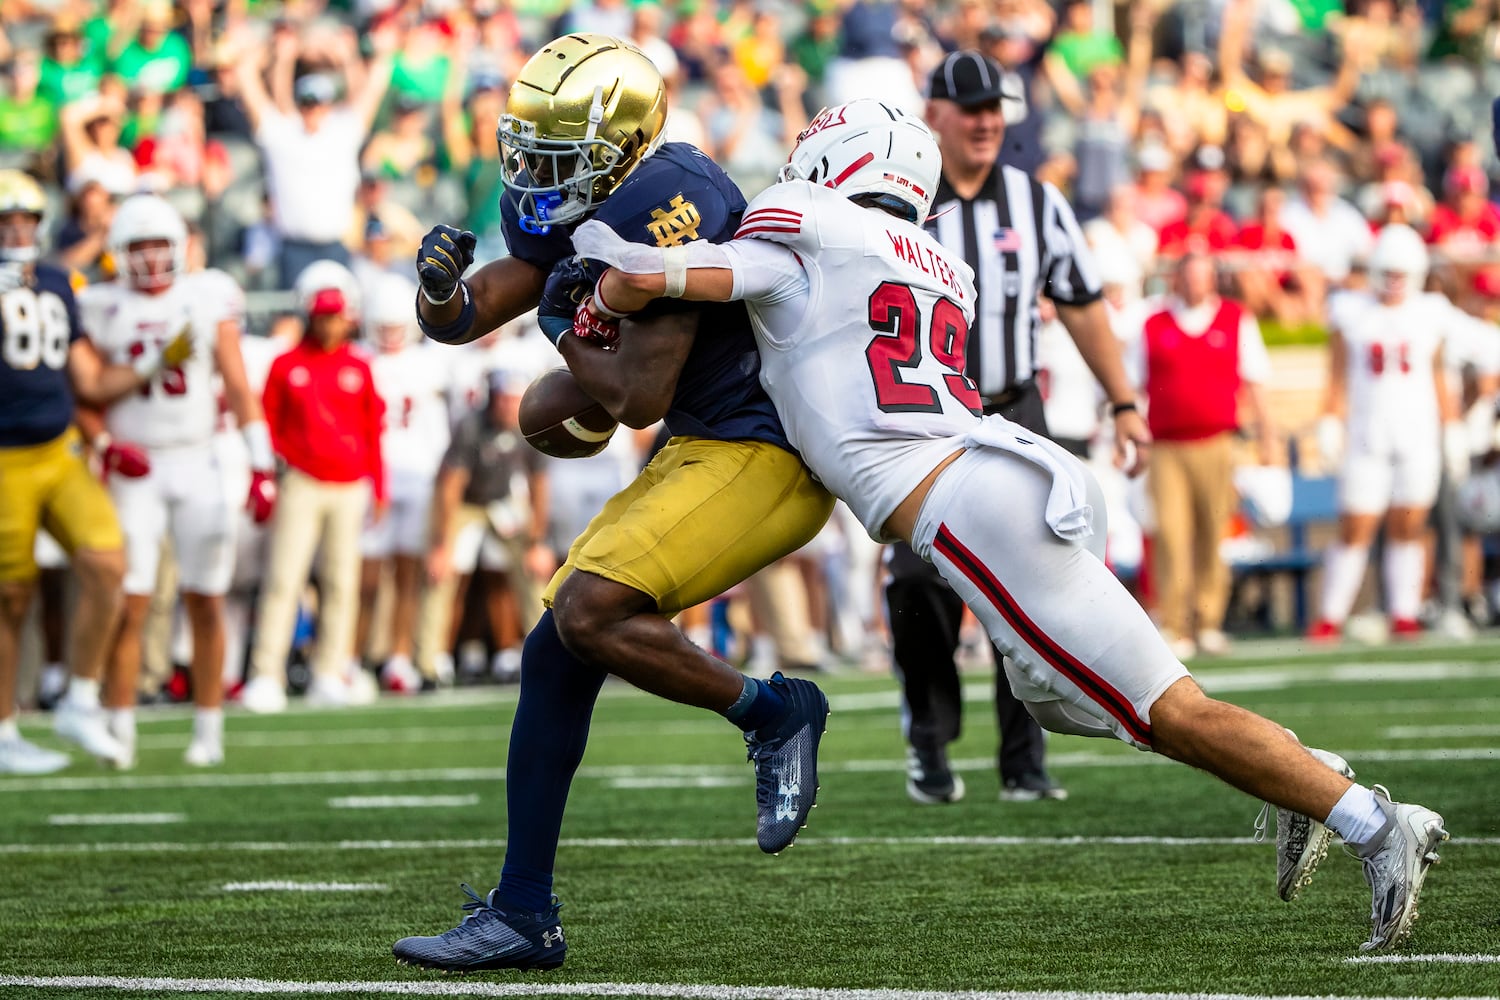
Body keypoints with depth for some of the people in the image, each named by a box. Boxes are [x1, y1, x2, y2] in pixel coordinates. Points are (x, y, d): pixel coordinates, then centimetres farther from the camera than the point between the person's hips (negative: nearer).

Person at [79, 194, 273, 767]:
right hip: (135, 471, -1)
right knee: (130, 606, -7)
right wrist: (105, 444, -13)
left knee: (205, 606, 2)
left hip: (197, 467, 1)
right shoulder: (103, 311, 3)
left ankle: (208, 731, 9)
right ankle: (119, 733, -1)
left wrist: (262, 466, -3)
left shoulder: (210, 300, 5)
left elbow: (238, 388, 4)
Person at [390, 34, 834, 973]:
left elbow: (638, 397, -21)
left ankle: (774, 713, -3)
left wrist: (566, 331, -3)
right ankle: (521, 915, 10)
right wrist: (443, 288, -12)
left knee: (588, 612, -24)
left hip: (768, 453, -10)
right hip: (706, 451, 10)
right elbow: (467, 314, 11)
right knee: (554, 655, 4)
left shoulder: (666, 204, -21)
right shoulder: (574, 207, 8)